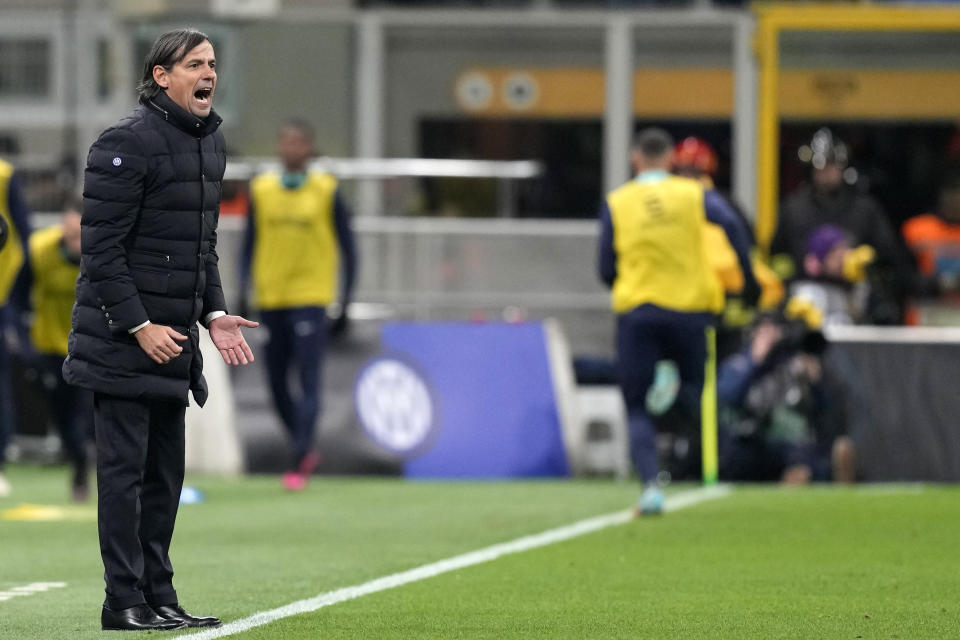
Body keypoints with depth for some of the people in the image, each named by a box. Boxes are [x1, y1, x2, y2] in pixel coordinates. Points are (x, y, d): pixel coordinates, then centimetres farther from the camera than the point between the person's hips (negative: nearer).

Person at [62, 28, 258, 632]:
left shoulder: (211, 143, 13)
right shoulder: (128, 143, -14)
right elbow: (101, 247, -15)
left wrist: (214, 313, 9)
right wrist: (138, 326, -18)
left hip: (173, 337, 8)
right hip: (122, 339, -8)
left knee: (166, 472, 11)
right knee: (125, 468, -4)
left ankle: (159, 596, 18)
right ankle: (125, 602, 0)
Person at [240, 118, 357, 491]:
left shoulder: (327, 191, 0)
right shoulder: (261, 191, 7)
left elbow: (347, 250, 4)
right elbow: (250, 246, 13)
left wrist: (345, 303, -1)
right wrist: (244, 291, 3)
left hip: (311, 298, -4)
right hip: (271, 299, 4)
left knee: (308, 382, -12)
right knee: (277, 383, 8)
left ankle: (299, 465, -14)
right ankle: (305, 450, 28)